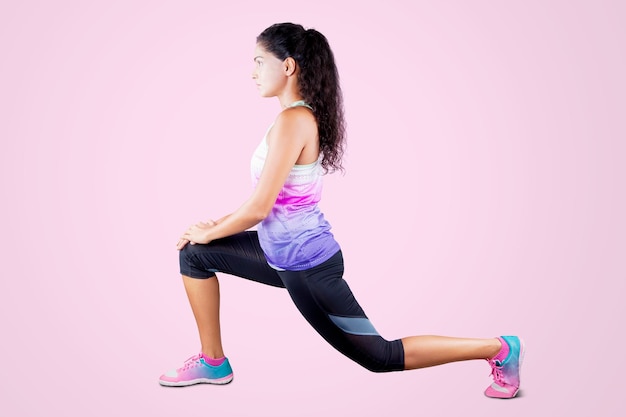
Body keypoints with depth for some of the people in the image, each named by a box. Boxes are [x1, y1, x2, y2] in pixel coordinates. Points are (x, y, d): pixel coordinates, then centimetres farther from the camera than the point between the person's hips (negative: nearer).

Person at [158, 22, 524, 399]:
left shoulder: (292, 122, -23)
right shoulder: (306, 115, 6)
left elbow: (260, 207, -22)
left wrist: (209, 233, -5)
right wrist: (216, 225, 14)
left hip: (306, 264, -10)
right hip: (285, 252, 10)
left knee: (379, 356, 3)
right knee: (195, 254, 13)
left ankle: (497, 349, 12)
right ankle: (213, 362, 23)